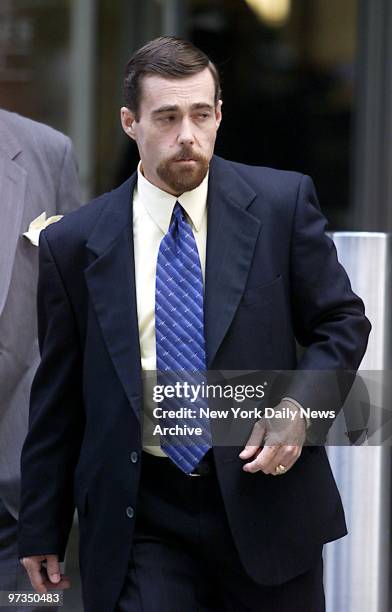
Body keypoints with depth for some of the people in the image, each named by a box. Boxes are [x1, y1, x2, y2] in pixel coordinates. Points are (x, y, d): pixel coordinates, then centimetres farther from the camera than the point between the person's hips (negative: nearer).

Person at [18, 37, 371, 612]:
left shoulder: (282, 202, 0)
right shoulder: (73, 243, 1)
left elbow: (343, 322, 7)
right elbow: (57, 398, 7)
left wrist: (297, 404, -12)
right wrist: (42, 531, 8)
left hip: (262, 493, 1)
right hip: (142, 518, 0)